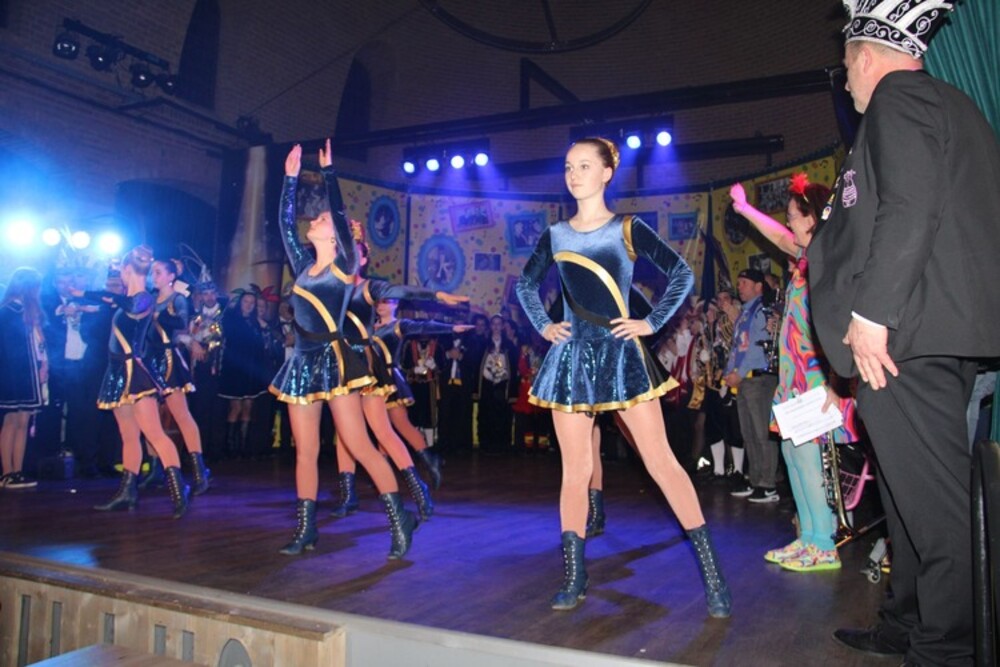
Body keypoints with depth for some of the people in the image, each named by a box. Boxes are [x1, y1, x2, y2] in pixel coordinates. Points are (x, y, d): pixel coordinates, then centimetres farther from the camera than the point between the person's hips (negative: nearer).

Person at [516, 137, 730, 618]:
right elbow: (525, 284, 22)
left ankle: (711, 570, 5)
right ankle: (573, 578, 13)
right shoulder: (554, 236, 8)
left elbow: (682, 275, 1)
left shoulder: (629, 230, 0)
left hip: (621, 353, -3)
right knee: (575, 469, 4)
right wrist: (543, 326, 10)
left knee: (661, 461, -4)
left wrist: (652, 322, -4)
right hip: (571, 356, 3)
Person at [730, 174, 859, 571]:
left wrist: (832, 386, -26)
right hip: (799, 375, 10)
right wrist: (744, 208, 43)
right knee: (793, 450, 10)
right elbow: (780, 238, 33)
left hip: (817, 378, -10)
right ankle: (809, 538, 17)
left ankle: (824, 546, 2)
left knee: (806, 453, -8)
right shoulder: (808, 257, 12)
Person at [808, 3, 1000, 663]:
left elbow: (909, 208, -19)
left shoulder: (896, 96, -4)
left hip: (907, 333, -11)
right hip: (943, 332, 11)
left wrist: (871, 311, -21)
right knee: (912, 487, 15)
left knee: (933, 497, -7)